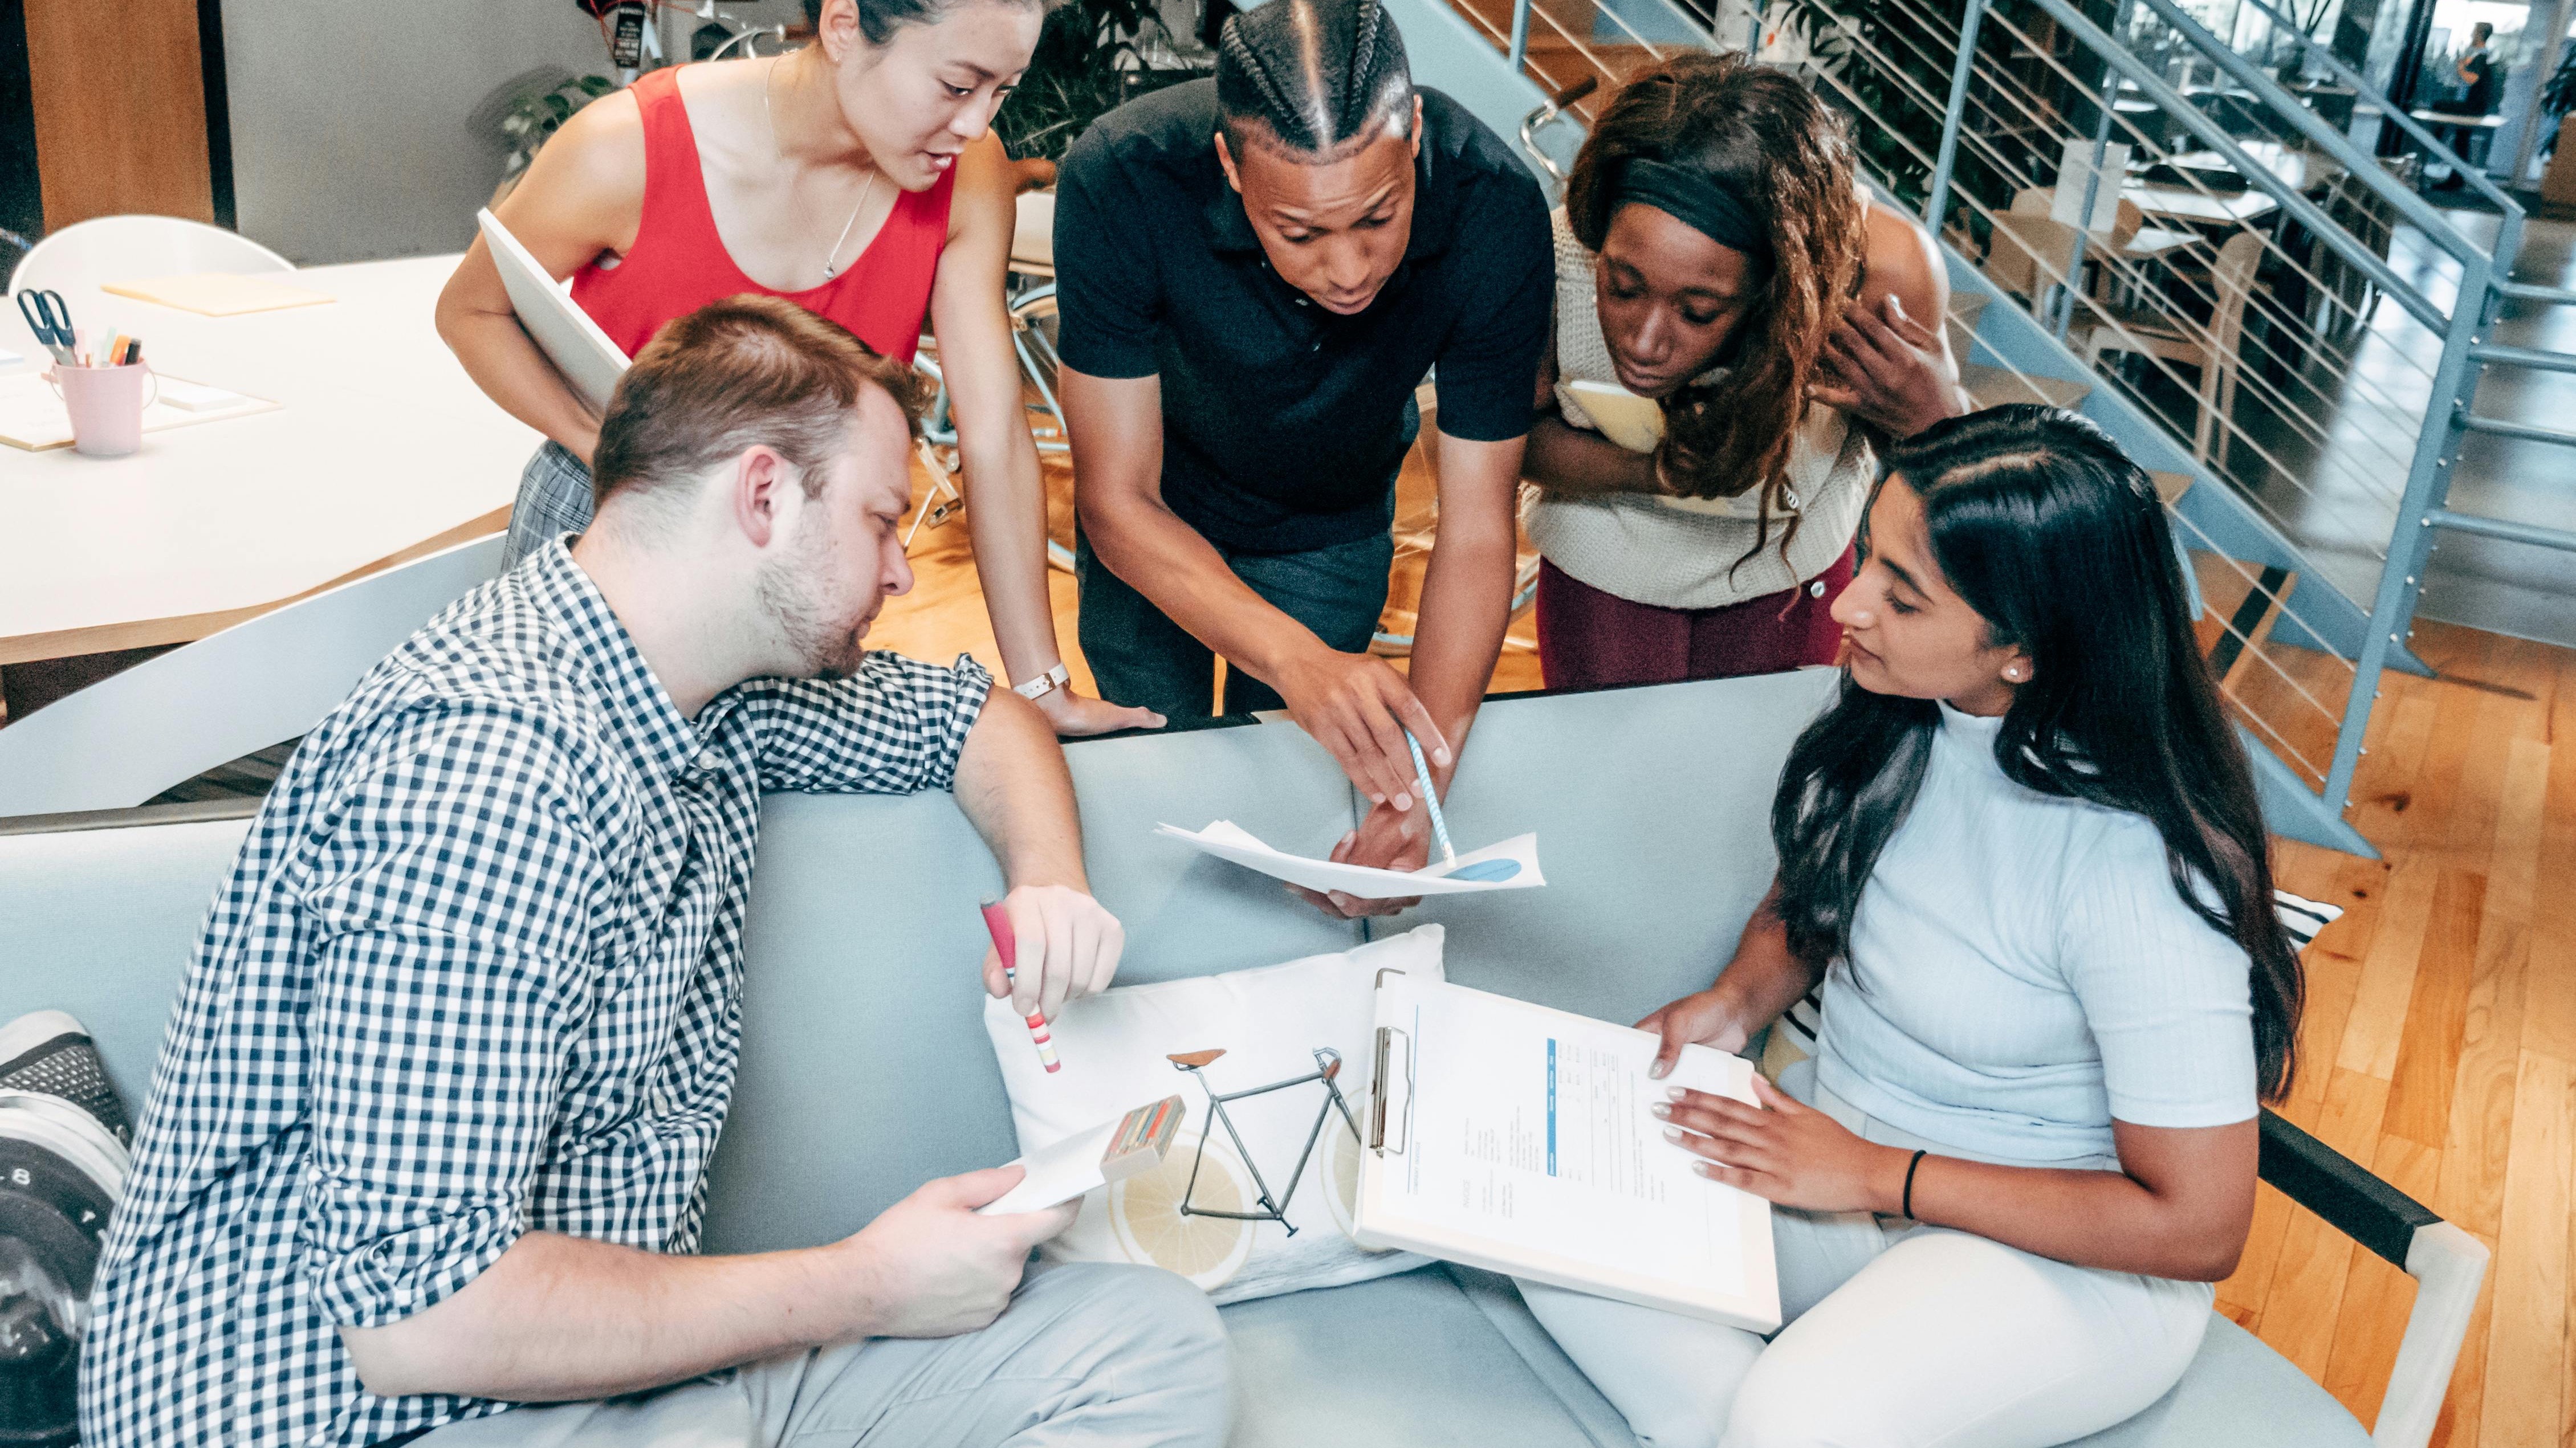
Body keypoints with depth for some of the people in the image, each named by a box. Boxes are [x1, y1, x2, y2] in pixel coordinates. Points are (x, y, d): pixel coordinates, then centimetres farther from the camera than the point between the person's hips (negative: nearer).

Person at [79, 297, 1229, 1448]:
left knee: (1158, 1341, -5)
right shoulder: (496, 762, -25)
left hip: (630, 1350, 9)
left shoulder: (715, 687, 3)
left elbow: (971, 714, 23)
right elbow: (419, 1312, -27)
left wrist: (1046, 880, 0)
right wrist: (864, 1287, -18)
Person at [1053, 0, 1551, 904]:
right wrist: (1295, 658, -53)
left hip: (1334, 529, 1)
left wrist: (1421, 790, -44)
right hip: (1159, 518, 0)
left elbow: (1475, 534, -30)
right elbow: (1118, 502, -34)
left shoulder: (1495, 211, -35)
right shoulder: (1120, 184, -39)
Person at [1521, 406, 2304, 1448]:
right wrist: (1738, 1000, -7)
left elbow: (2198, 1226, -22)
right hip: (1838, 1144, 7)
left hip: (2068, 1250, -7)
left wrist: (1878, 1177, -20)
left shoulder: (2139, 872, -27)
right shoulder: (1895, 718, -7)